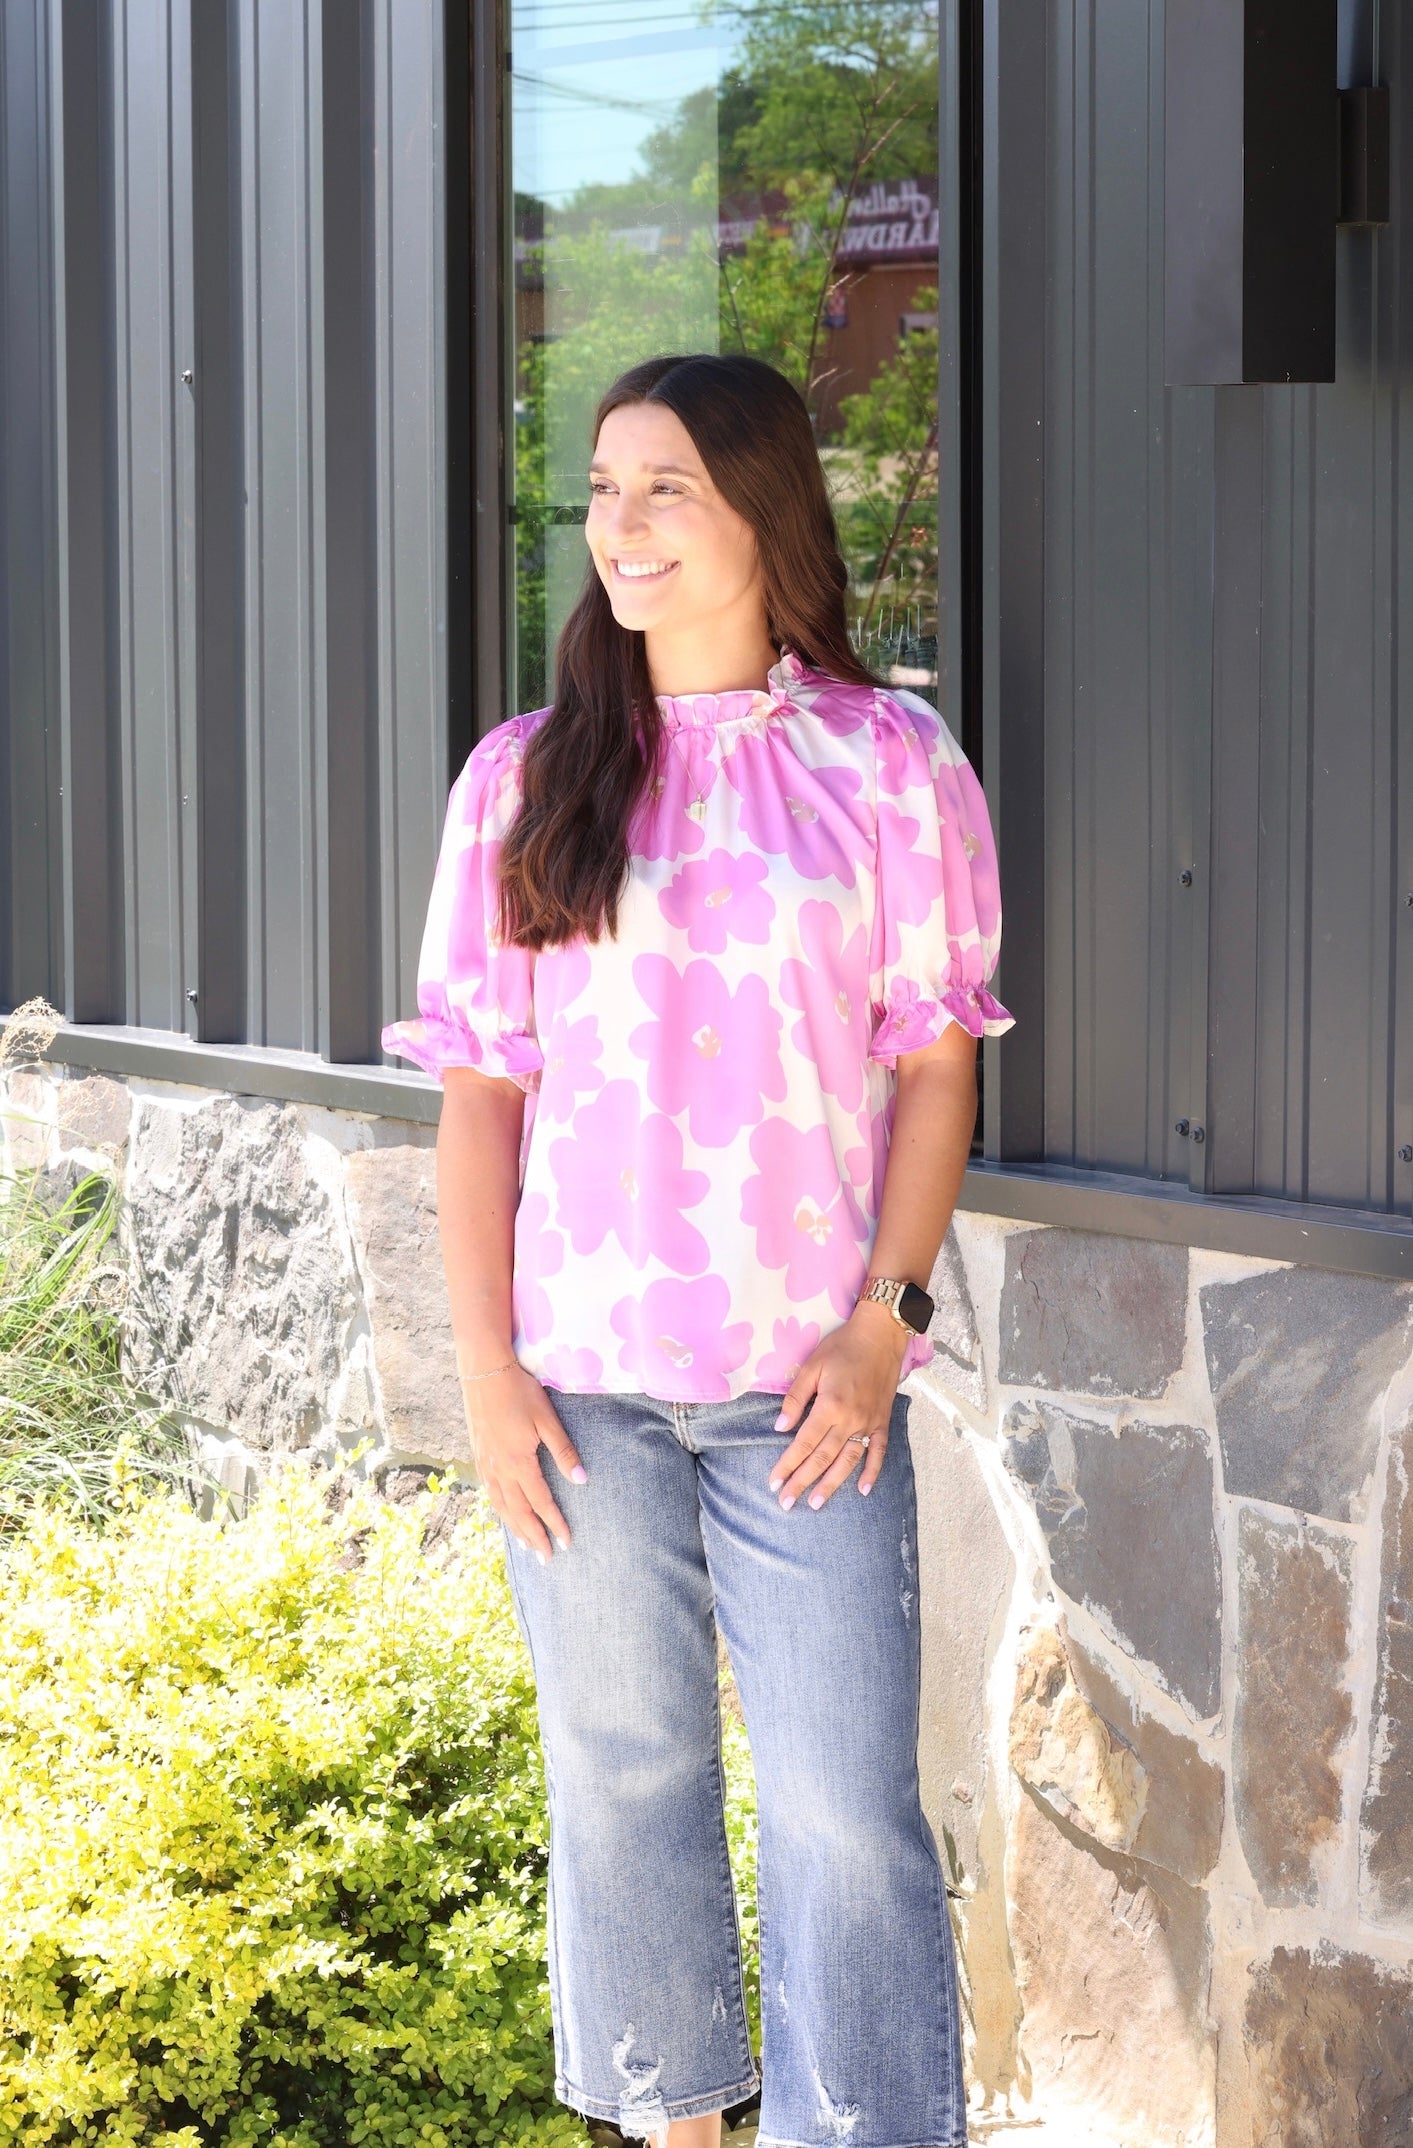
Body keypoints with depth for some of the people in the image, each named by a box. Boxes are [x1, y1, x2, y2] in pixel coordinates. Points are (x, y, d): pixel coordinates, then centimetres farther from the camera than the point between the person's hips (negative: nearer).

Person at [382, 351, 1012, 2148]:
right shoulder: (523, 780, 6)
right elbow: (479, 1085, 5)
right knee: (621, 1769, 11)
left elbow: (936, 1058, 3)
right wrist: (485, 1361, -2)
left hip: (807, 1378, -2)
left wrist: (885, 1318, -7)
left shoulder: (888, 763, 1)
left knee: (845, 1802, -4)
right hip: (582, 1375, 2)